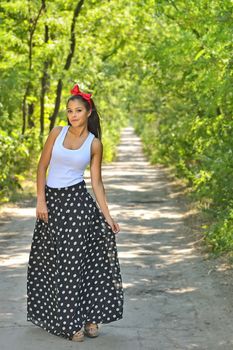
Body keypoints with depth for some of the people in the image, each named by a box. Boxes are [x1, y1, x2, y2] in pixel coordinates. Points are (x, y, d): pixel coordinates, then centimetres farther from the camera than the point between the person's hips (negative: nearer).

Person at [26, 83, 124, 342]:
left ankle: (86, 318, 9)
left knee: (75, 261, -3)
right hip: (52, 200, 2)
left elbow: (96, 181, 3)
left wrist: (107, 215, -2)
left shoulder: (94, 143, 1)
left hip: (77, 201, -2)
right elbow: (42, 167, 3)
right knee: (52, 261, 5)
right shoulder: (57, 133, 3)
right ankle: (68, 320, 16)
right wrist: (41, 200, -6)